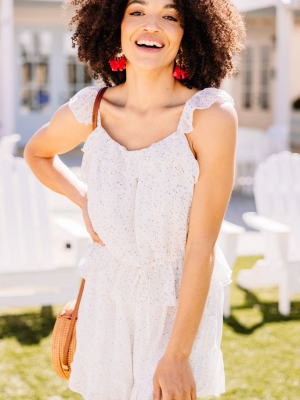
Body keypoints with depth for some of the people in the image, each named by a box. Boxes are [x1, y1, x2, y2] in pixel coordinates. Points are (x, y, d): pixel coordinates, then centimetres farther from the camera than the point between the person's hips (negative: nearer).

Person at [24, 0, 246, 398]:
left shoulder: (211, 113, -21)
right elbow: (37, 153, 15)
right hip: (109, 295, 3)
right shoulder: (89, 110, -9)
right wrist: (84, 200, -1)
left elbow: (202, 244, -19)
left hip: (185, 301, -3)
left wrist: (177, 355, -17)